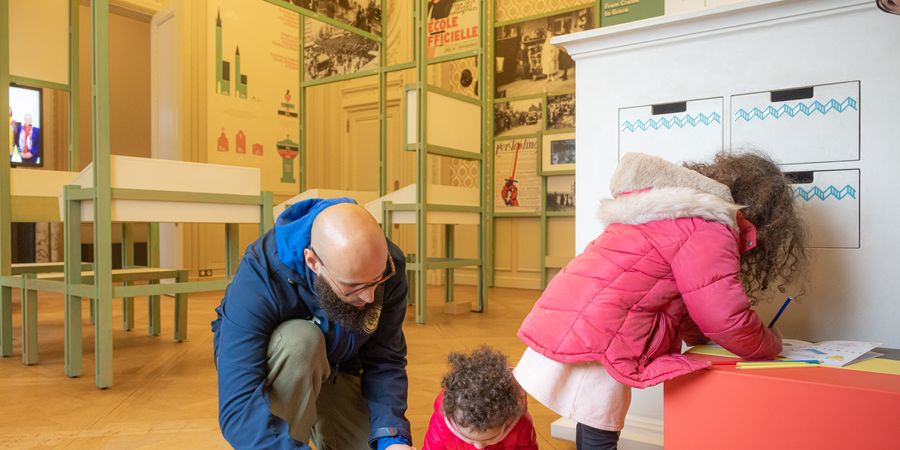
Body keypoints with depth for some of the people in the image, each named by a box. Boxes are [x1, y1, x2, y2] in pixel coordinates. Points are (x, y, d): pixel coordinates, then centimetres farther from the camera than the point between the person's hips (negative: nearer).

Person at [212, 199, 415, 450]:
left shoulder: (386, 265, -25)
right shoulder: (259, 276, -37)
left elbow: (385, 360, -20)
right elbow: (238, 405, -42)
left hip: (337, 371, 4)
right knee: (300, 341, -36)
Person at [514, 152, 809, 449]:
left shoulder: (665, 205, 20)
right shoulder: (707, 229, -11)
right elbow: (728, 321, -9)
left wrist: (703, 338, 20)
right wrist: (771, 344, 9)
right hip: (593, 341, -9)